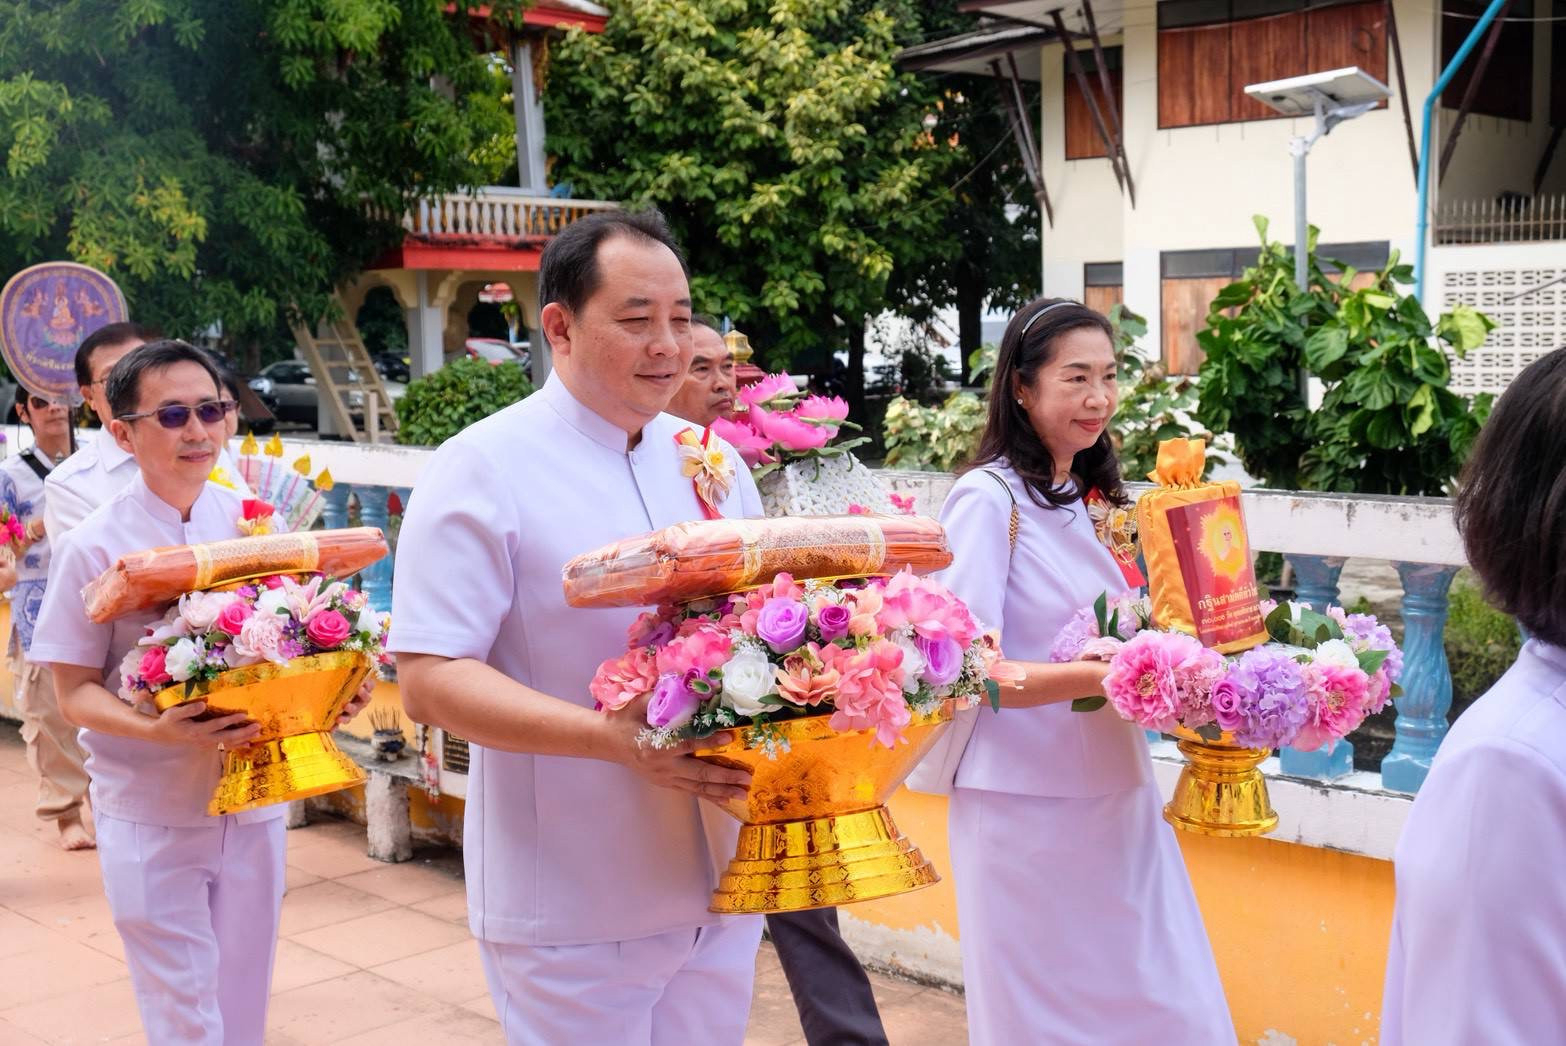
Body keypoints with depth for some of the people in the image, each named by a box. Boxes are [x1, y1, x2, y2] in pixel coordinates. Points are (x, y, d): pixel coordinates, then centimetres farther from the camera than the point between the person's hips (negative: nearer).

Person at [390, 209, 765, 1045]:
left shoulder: (711, 461, 8)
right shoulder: (482, 468, -12)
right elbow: (429, 681, -17)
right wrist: (615, 739, -28)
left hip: (722, 882, 6)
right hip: (573, 909, -6)